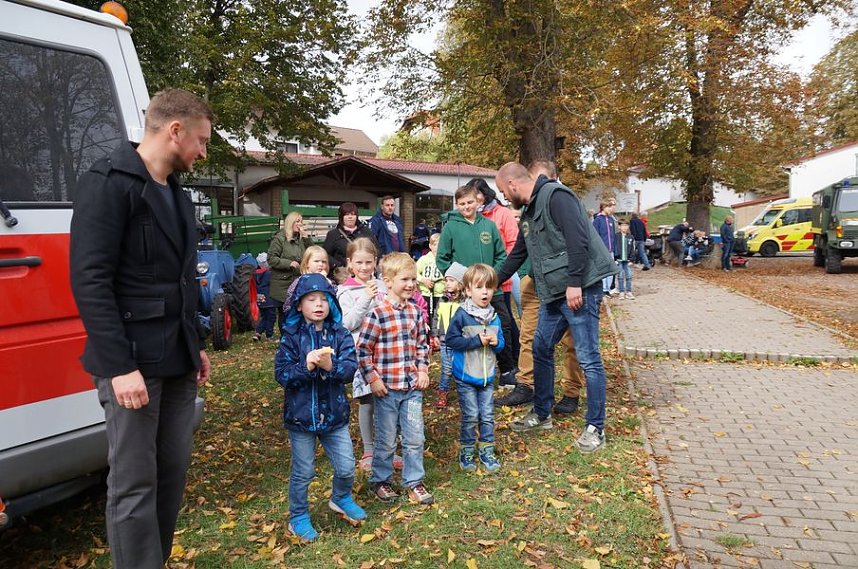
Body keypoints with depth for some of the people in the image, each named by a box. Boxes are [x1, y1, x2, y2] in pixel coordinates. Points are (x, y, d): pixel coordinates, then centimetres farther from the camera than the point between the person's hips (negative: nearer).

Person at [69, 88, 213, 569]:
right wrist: (119, 366, -19)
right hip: (133, 362, -8)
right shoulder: (109, 182, -8)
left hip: (178, 362, 8)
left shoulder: (178, 195, 17)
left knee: (173, 474, 12)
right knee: (134, 485, 1)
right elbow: (90, 281, -15)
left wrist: (198, 346, 19)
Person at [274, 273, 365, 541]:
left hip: (334, 414, 2)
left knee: (346, 468, 10)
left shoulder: (340, 334, -3)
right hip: (301, 415, -2)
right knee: (303, 472, 11)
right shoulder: (291, 337, -7)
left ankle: (340, 499, 41)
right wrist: (305, 367, -28)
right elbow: (281, 373, -12)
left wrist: (331, 366, -30)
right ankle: (298, 517, 34)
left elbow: (350, 368, -12)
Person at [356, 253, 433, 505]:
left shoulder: (415, 311, 3)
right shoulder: (377, 314, -14)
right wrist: (373, 379, -12)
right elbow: (362, 349, -11)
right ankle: (380, 480, 32)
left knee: (415, 438, 10)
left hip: (412, 387, 5)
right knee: (386, 440, 10)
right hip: (386, 387, -4)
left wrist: (423, 371, 4)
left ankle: (414, 482, 28)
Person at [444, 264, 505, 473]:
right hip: (466, 376, -4)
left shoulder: (494, 317, 3)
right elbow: (451, 340, -17)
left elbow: (501, 343, 12)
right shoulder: (462, 315, -13)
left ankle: (486, 450, 25)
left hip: (487, 375, 5)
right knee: (470, 416, 3)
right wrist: (477, 340, -20)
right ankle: (466, 451, 20)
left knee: (487, 415, 10)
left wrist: (496, 342, -11)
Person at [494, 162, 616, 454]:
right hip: (553, 293, 10)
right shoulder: (529, 214, 17)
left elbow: (578, 240, -22)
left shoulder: (555, 196, -12)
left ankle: (595, 428, 9)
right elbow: (517, 255, 27)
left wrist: (574, 284, -23)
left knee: (588, 358, -3)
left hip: (580, 289, -10)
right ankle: (541, 414, 30)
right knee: (541, 349, 15)